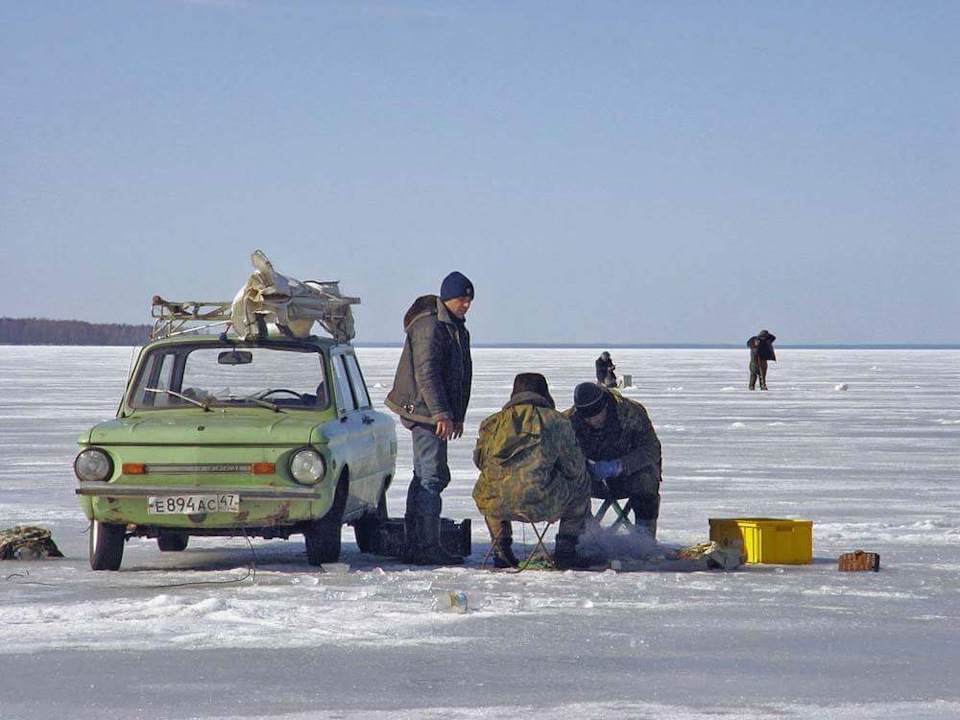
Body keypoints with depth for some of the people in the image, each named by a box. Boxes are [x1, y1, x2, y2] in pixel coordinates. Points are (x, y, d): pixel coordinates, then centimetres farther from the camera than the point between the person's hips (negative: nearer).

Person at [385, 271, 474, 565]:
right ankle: (428, 547, -12)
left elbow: (461, 375, 25)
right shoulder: (429, 326, -15)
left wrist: (458, 416, 23)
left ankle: (414, 545, 18)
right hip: (424, 410, -10)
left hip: (433, 414, 10)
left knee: (426, 477, 13)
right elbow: (426, 373, -22)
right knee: (431, 477, -11)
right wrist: (442, 415, -25)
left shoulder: (457, 328, 18)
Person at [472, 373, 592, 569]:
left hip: (495, 506, 3)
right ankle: (565, 550, 20)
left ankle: (501, 551, 27)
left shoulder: (491, 423, 12)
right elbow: (574, 468, 11)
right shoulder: (557, 421, 5)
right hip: (541, 505, -3)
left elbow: (480, 461, 25)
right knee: (581, 482, 25)